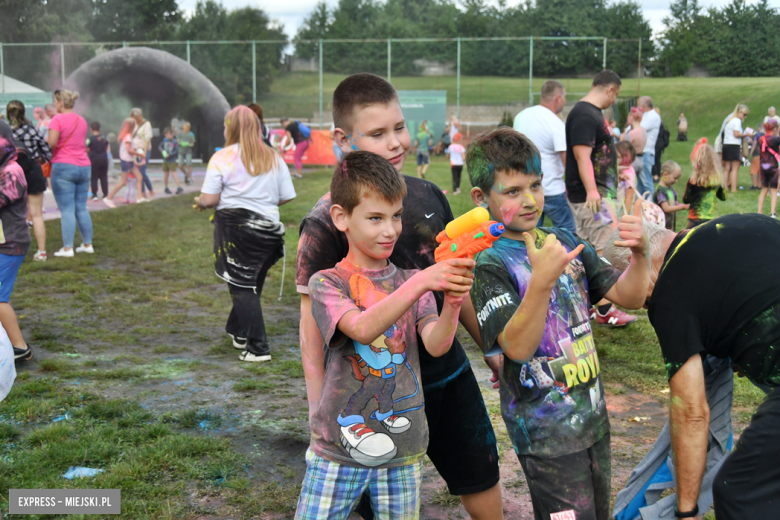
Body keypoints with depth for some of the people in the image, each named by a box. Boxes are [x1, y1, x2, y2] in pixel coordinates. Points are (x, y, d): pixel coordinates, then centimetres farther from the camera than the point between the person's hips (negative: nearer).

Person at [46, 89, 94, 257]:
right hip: (84, 167, 6)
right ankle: (87, 244, 17)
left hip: (63, 166, -6)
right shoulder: (82, 120, 13)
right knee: (82, 208, 13)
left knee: (67, 210, -5)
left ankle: (67, 248, -5)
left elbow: (52, 143, -16)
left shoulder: (57, 119, -8)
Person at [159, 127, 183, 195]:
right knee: (166, 174, 10)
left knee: (173, 173, -12)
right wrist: (162, 151, -11)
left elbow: (176, 151, -16)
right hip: (165, 161, 5)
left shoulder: (175, 142, -12)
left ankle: (179, 187, -13)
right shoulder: (164, 140, 3)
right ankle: (166, 188, 23)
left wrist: (169, 155, -23)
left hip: (172, 161, -5)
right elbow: (160, 146, 10)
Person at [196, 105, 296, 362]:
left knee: (242, 287, 2)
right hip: (267, 229, 4)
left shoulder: (222, 158, -5)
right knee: (253, 284, 18)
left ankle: (258, 348, -2)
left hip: (235, 227, -4)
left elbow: (209, 199, -9)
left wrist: (199, 202, 13)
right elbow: (287, 196, 6)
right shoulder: (274, 158, 7)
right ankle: (238, 331, 37)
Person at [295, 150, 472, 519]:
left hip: (403, 452, 3)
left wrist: (453, 302, -32)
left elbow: (436, 345, -12)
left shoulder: (411, 283, 4)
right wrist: (421, 282, -37)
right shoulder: (326, 283, -6)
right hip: (338, 450, -3)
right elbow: (362, 328, -26)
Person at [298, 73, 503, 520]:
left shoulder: (428, 196, 2)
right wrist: (320, 415, -16)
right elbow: (312, 325, -13)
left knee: (482, 481, 17)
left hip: (447, 370, 5)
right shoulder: (327, 221, -15)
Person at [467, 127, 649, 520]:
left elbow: (629, 297, 4)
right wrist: (542, 280, -41)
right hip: (545, 430, -7)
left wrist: (639, 254, -16)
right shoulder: (490, 263, -16)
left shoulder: (565, 242, 5)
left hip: (592, 412, 7)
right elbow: (518, 347, -26)